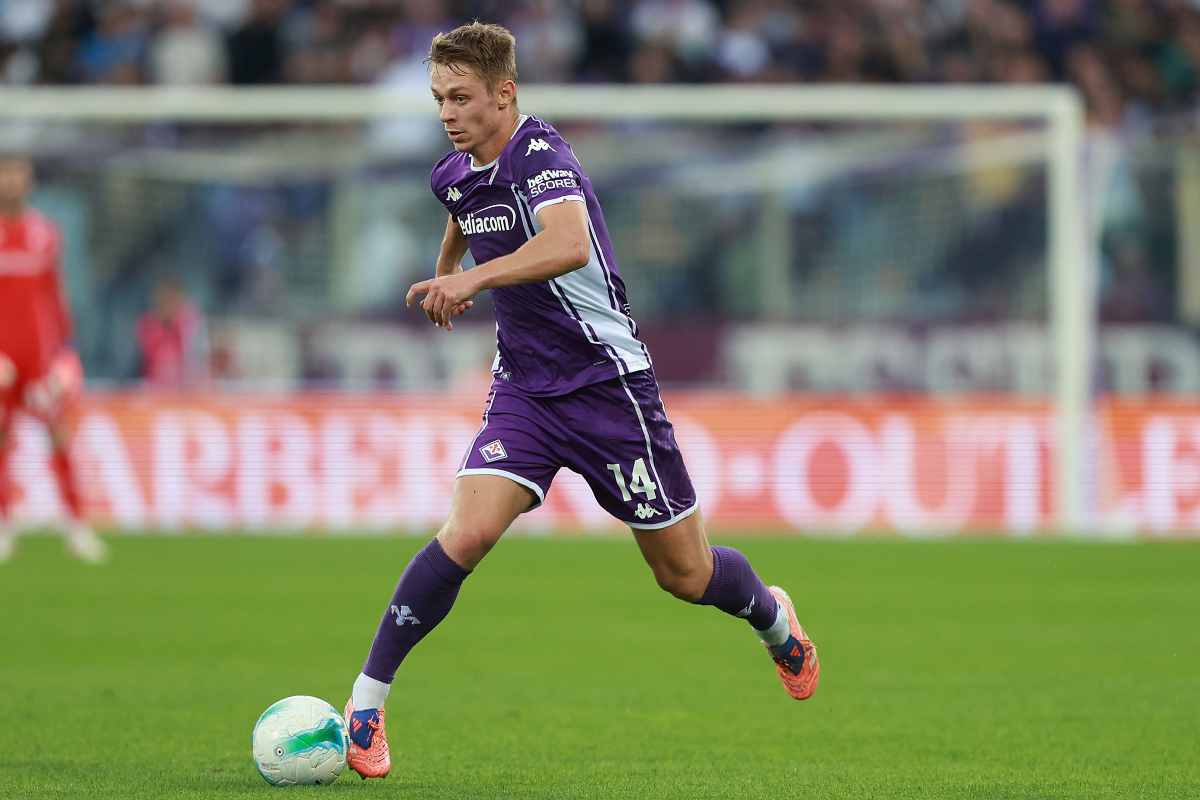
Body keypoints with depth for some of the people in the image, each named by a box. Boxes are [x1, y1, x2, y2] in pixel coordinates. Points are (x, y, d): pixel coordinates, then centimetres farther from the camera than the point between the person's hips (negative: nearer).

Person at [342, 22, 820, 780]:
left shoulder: (541, 157, -20)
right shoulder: (455, 175, 4)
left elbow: (568, 244, -42)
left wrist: (474, 278, -51)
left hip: (606, 383, -5)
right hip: (523, 389, 5)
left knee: (686, 574, 7)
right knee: (467, 532, -20)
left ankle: (771, 614, 41)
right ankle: (366, 702, -16)